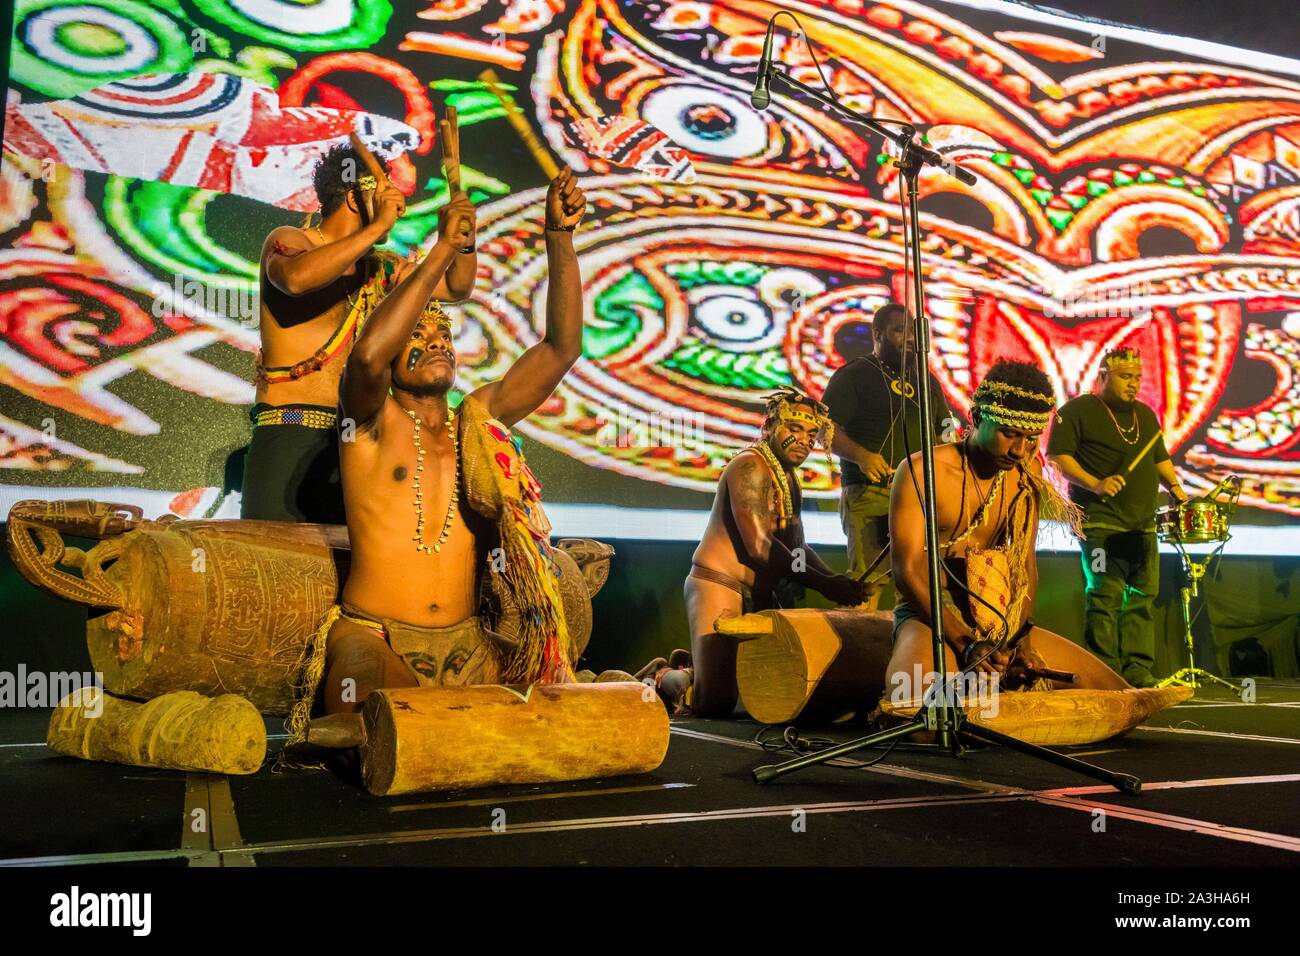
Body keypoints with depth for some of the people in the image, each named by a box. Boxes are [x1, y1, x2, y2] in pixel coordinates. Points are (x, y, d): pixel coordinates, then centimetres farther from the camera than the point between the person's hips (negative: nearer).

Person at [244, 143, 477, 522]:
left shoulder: (379, 267, 18)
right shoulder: (287, 241, 0)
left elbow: (456, 287, 22)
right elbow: (297, 278, -25)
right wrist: (378, 227, -20)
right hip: (290, 435, -6)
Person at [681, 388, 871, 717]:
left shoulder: (790, 476, 16)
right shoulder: (751, 467, -15)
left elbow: (798, 548, 15)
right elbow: (759, 546, -23)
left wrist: (837, 580, -4)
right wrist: (824, 584, -21)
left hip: (759, 596, 10)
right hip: (718, 588, -10)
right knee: (715, 702, -18)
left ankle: (691, 667, 25)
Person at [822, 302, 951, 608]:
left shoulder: (926, 380, 21)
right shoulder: (852, 375, 3)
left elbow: (943, 434, 27)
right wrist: (861, 456, -22)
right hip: (869, 492, -6)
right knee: (868, 581, -13)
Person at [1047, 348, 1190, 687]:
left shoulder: (1145, 414, 19)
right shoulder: (1077, 411, -2)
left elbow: (1160, 458, 26)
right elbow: (1057, 455, -10)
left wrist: (1174, 487, 8)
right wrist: (1095, 485, -21)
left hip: (1143, 523, 7)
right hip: (1100, 521, -7)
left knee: (1143, 595, 4)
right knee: (1105, 593, -11)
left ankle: (1138, 672, 10)